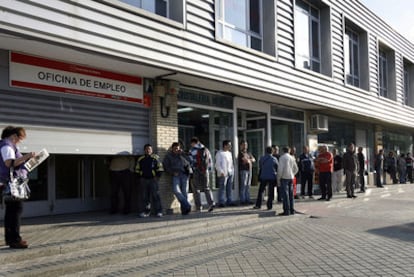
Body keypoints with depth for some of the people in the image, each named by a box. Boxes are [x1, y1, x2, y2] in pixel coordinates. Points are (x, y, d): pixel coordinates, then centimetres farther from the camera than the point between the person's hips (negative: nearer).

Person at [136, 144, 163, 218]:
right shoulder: (140, 159, 9)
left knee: (155, 195, -6)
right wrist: (140, 177, 7)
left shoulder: (155, 158, 0)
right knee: (145, 196, 6)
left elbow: (160, 168, 0)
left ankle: (159, 211, -2)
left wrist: (157, 176, -7)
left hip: (153, 179, -3)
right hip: (144, 180, 3)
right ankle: (145, 211, 13)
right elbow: (137, 169, 17)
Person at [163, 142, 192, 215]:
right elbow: (165, 166, 7)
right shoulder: (168, 156, 9)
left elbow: (187, 163, 2)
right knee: (176, 190, -22)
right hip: (176, 175, 0)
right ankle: (187, 205, -18)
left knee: (184, 192, -5)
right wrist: (172, 172, -4)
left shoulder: (182, 154, 12)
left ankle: (184, 210, 3)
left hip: (184, 174, 1)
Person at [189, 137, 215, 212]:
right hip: (205, 171, 4)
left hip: (196, 172, -4)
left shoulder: (192, 150, -4)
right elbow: (210, 161, 12)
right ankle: (211, 202, -6)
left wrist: (190, 170, 5)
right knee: (207, 188, 12)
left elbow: (191, 161, -7)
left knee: (196, 189, 6)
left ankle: (198, 207, 4)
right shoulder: (206, 150, 11)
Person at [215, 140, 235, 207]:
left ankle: (229, 201, 16)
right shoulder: (219, 153, -4)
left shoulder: (229, 153, 18)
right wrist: (221, 172, -17)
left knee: (229, 188, 9)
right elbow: (217, 164, -9)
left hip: (230, 173, 7)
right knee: (222, 188, -6)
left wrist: (232, 171, 10)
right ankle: (221, 202, -3)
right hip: (223, 174, -7)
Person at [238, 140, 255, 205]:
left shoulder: (249, 153, 21)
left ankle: (247, 200, 12)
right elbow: (245, 160, -16)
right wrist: (250, 161, 4)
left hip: (249, 170, 8)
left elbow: (254, 159, 12)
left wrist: (249, 160, -6)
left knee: (248, 186, 8)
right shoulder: (240, 153, -4)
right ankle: (242, 200, -6)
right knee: (243, 186, -8)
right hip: (243, 170, -8)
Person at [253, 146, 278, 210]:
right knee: (271, 192, 5)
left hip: (263, 177, 1)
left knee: (260, 191, 11)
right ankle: (269, 206, 4)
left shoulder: (261, 158, 0)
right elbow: (277, 168, 2)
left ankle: (258, 205, 11)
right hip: (272, 177, -1)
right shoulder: (274, 159, -5)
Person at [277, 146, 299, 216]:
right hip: (291, 177, 6)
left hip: (284, 177, -6)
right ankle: (292, 210, 14)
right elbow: (296, 169, 18)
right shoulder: (292, 158, 12)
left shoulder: (282, 157, -7)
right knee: (291, 194, 11)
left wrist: (278, 178, -7)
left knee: (285, 194, -6)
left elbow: (280, 169, -14)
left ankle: (286, 211, -8)